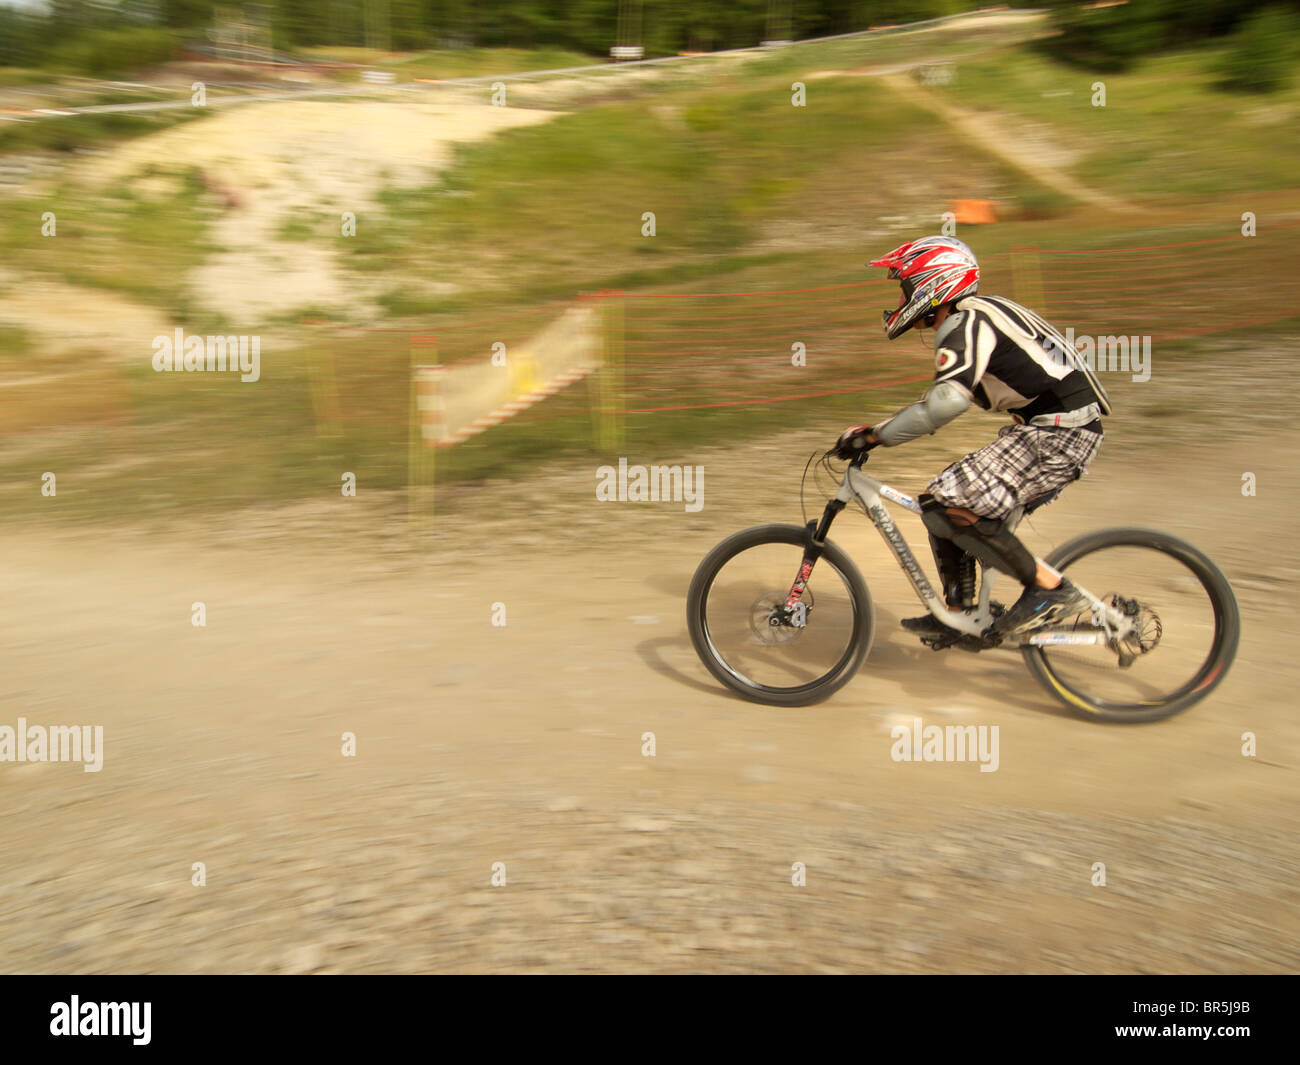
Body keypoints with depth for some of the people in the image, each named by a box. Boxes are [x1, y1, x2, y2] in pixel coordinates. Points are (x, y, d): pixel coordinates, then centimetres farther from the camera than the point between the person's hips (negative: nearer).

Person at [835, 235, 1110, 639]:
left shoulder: (966, 323, -13)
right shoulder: (974, 318, 19)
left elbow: (946, 402, -29)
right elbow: (942, 397, 25)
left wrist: (876, 435, -20)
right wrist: (878, 429, 19)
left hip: (1058, 434, -10)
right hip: (1056, 427, 10)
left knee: (946, 504, -17)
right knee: (942, 499, 12)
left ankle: (1052, 589, -8)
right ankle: (960, 615, 20)